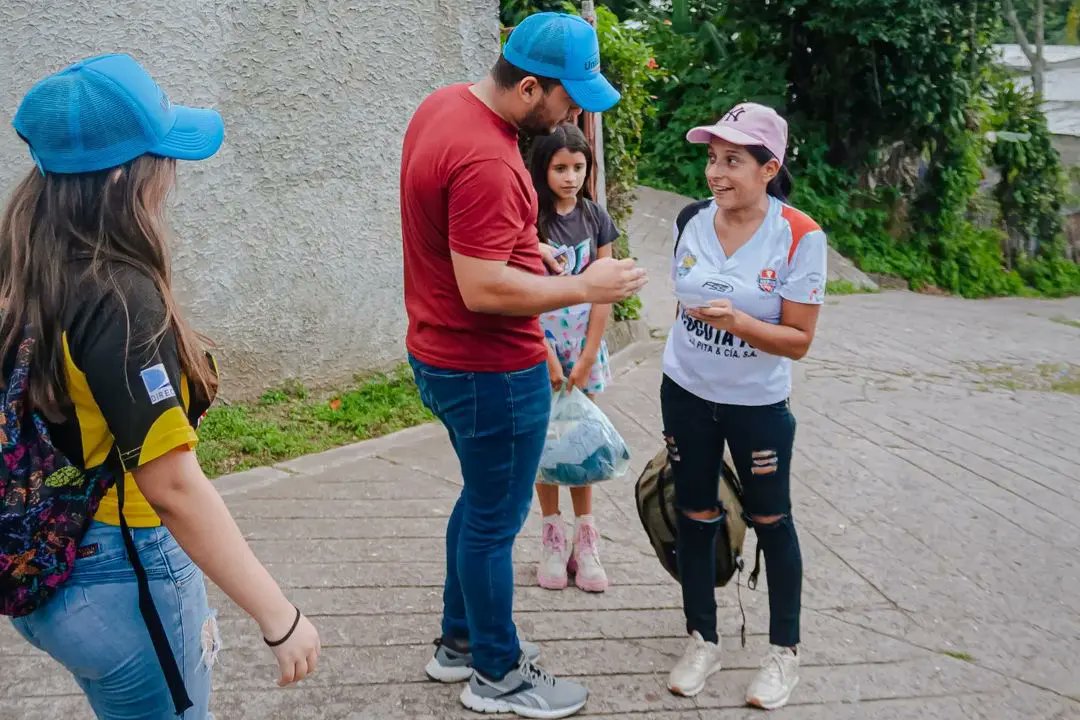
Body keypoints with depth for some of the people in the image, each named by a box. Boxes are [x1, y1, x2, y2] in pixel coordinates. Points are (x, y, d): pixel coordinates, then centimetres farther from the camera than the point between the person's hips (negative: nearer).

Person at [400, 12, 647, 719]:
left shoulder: (445, 104, 5)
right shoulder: (486, 161, -27)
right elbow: (484, 288, -29)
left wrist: (525, 244, 10)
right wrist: (584, 287, -19)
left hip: (444, 355, 10)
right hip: (492, 370, -10)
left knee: (481, 499, 23)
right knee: (496, 519, 6)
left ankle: (462, 640, 39)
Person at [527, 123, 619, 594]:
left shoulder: (595, 218, 0)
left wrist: (585, 360, -5)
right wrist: (550, 360, -14)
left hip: (585, 347, 3)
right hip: (540, 346, -2)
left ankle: (585, 539, 18)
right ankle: (552, 538, 18)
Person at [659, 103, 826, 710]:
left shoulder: (800, 237, -18)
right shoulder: (694, 220, -5)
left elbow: (798, 340, -16)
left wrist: (736, 321, -32)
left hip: (758, 404, -3)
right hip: (686, 396, 4)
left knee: (770, 521, 11)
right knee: (695, 517, 12)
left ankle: (786, 651, 29)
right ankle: (704, 640, 30)